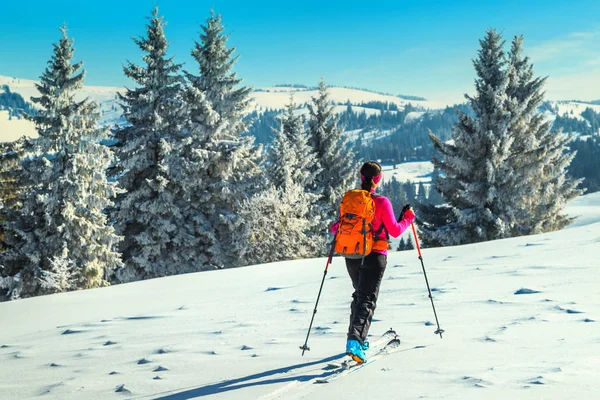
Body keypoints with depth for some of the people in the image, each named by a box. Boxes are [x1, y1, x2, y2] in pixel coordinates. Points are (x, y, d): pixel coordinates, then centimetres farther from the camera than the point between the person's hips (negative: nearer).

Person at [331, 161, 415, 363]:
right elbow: (395, 231, -8)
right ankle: (355, 340, -24)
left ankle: (358, 339, 28)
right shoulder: (381, 202, -12)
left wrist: (334, 228, 30)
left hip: (352, 256, 5)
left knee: (359, 295, 24)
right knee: (367, 300, -4)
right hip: (374, 256, -4)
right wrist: (408, 218, 9)